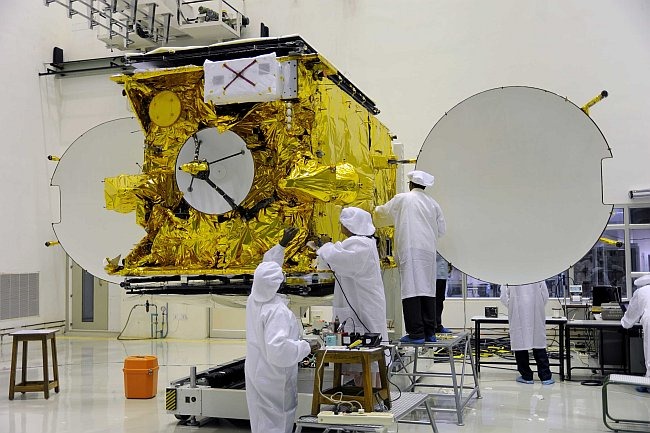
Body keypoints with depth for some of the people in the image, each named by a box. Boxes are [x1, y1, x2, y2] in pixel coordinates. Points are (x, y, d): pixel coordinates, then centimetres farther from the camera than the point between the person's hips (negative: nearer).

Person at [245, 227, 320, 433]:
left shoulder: (254, 299, -2)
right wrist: (306, 347, -21)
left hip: (257, 375, 8)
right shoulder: (277, 312, -27)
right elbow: (278, 349, -33)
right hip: (274, 380, -8)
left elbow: (267, 266, 12)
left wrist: (282, 245, 17)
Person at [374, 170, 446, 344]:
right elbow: (442, 229, 15)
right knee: (427, 289, 8)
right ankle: (429, 332, 11)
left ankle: (416, 334, -7)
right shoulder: (433, 204, 11)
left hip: (409, 250, -5)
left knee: (411, 289, -5)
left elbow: (383, 213, 15)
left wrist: (376, 210, 38)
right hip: (428, 252, 5)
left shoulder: (402, 199, 1)